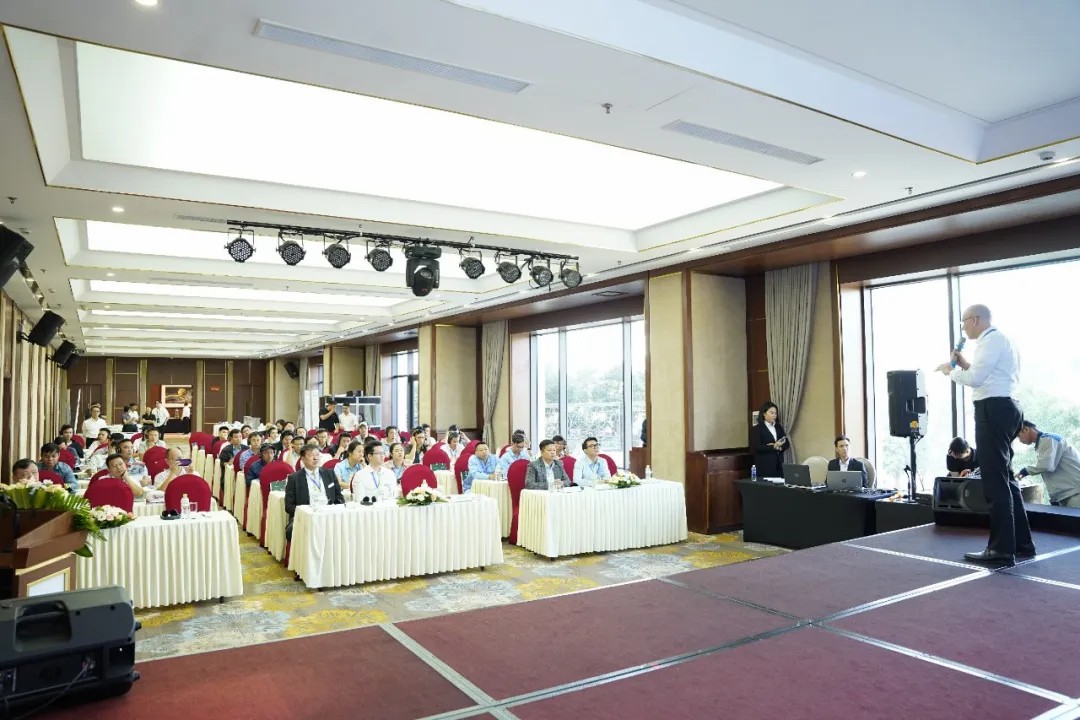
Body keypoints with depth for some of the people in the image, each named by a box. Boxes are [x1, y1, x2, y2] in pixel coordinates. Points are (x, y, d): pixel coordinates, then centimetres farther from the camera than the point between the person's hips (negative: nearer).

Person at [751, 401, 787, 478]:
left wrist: (779, 447, -10)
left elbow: (786, 443, 12)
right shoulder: (757, 429, -5)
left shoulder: (779, 427, 16)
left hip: (778, 464, 6)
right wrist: (773, 447, -23)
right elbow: (756, 447, -14)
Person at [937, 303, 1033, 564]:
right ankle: (1022, 543, 23)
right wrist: (966, 365, 16)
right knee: (1005, 477, 16)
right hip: (1004, 408, 11)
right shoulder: (1001, 340, 20)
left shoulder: (991, 340, -12)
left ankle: (1002, 549, -4)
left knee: (995, 481, -8)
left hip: (994, 410, -11)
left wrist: (951, 370, -4)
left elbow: (975, 379, -21)